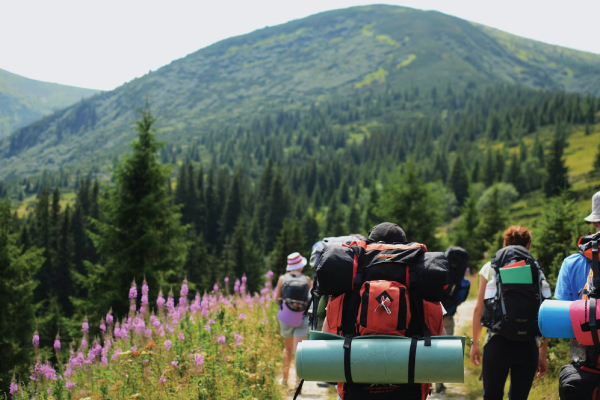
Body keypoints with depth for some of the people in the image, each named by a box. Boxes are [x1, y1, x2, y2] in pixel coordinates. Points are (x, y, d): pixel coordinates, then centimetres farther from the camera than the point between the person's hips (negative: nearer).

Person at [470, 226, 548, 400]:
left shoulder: (491, 268, 2)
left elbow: (479, 309, 1)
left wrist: (475, 342, 11)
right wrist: (543, 353, 10)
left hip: (498, 342, -1)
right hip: (528, 346, 2)